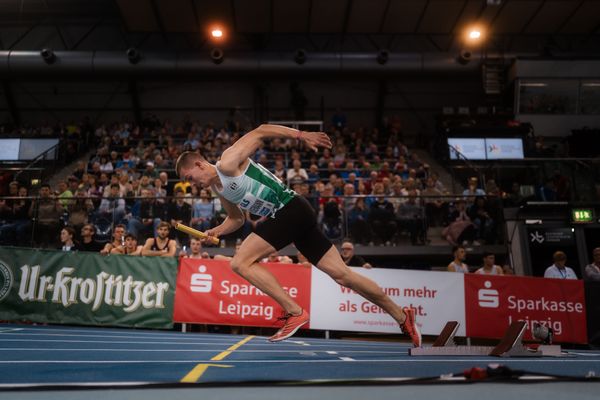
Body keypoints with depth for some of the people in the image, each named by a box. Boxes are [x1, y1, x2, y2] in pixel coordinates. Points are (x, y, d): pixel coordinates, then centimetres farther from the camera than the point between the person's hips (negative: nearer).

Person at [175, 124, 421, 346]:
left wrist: (300, 135, -16)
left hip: (291, 208, -9)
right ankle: (401, 316, 15)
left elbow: (260, 132, -8)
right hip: (289, 216, 9)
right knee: (342, 274, 7)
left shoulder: (227, 162, -6)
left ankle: (295, 312, -8)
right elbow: (236, 219, 31)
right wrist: (216, 231, 12)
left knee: (240, 263, -11)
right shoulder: (218, 190, 21)